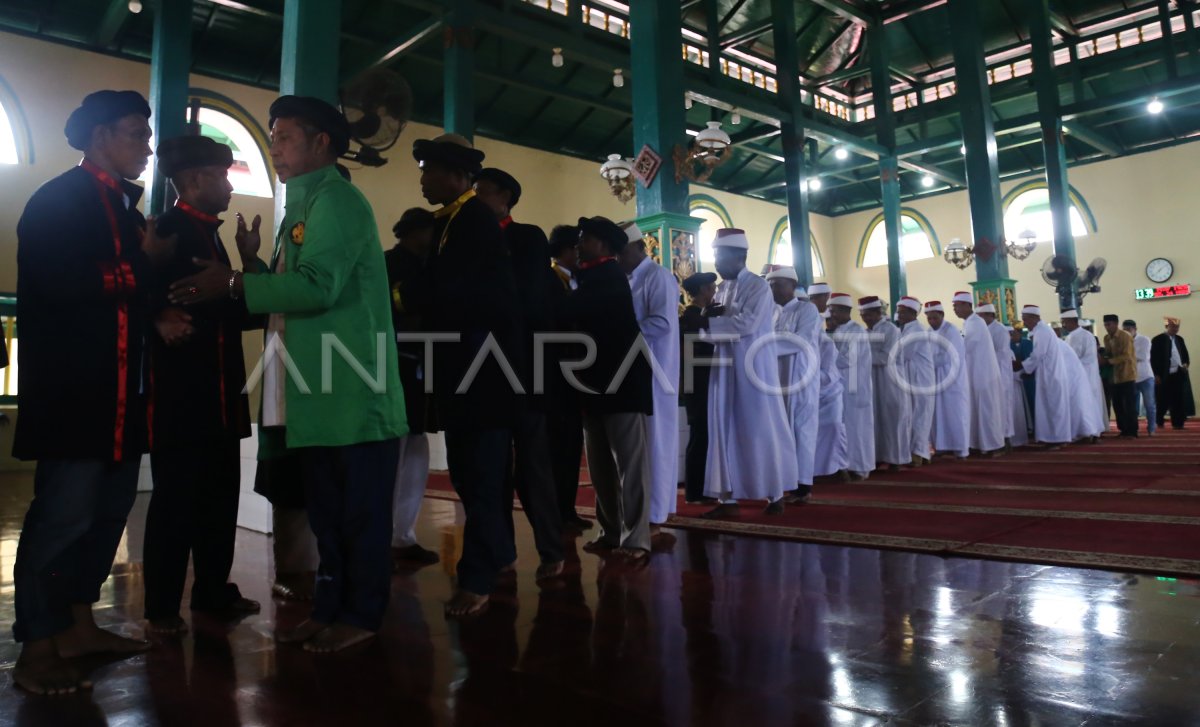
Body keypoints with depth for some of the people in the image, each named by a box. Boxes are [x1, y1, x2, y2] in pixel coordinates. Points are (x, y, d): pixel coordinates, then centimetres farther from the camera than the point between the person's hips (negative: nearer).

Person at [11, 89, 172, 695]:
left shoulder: (125, 207, 19)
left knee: (109, 508, 11)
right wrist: (144, 259, -10)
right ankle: (36, 651, 6)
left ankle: (77, 625, 23)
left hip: (120, 388, 8)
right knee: (63, 513, -5)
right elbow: (60, 285, -18)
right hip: (72, 387, -8)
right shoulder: (57, 201, -5)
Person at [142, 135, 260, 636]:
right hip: (181, 388, -8)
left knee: (219, 494, 11)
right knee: (176, 497, -1)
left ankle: (213, 590, 22)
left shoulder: (209, 234, 18)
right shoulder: (168, 229, -6)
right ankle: (162, 606, 10)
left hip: (217, 391, 8)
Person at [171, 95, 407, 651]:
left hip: (353, 392, -10)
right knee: (326, 511, 15)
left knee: (360, 511, 0)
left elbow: (319, 286, -21)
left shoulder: (336, 198, -9)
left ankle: (361, 615, 11)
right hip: (320, 392, 10)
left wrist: (236, 286, -13)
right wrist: (256, 269, 6)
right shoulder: (303, 206, 22)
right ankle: (328, 607, 25)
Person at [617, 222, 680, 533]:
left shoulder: (658, 277, -8)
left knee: (653, 441, -1)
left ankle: (654, 514, 7)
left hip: (652, 372, -7)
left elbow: (663, 322, -19)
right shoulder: (625, 281, 16)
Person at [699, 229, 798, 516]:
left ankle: (775, 494, 14)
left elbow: (748, 322, -20)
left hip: (753, 368, -6)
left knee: (759, 428, 1)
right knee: (724, 429, 3)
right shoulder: (721, 289, 14)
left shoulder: (758, 286, -7)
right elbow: (716, 323, 11)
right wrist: (711, 315, -11)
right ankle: (728, 498, 9)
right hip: (725, 367, 6)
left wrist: (709, 323, -15)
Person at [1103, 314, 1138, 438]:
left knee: (1129, 404, -6)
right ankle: (1124, 430, 15)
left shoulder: (1126, 337, -12)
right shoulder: (1106, 338, 9)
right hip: (1115, 376, 7)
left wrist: (1109, 361, -23)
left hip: (1128, 375, -7)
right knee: (1117, 404, 7)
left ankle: (1132, 432, -2)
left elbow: (1126, 356, -19)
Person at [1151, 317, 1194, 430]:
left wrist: (1186, 364, -2)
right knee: (1163, 401, 2)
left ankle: (1177, 423, 11)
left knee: (1178, 400, 4)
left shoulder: (1179, 339, 13)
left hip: (1179, 375, 5)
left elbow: (1185, 354, 20)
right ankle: (1158, 422, 16)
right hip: (1164, 376, -5)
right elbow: (1153, 358, -7)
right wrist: (1157, 375, -11)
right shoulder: (1158, 340, -5)